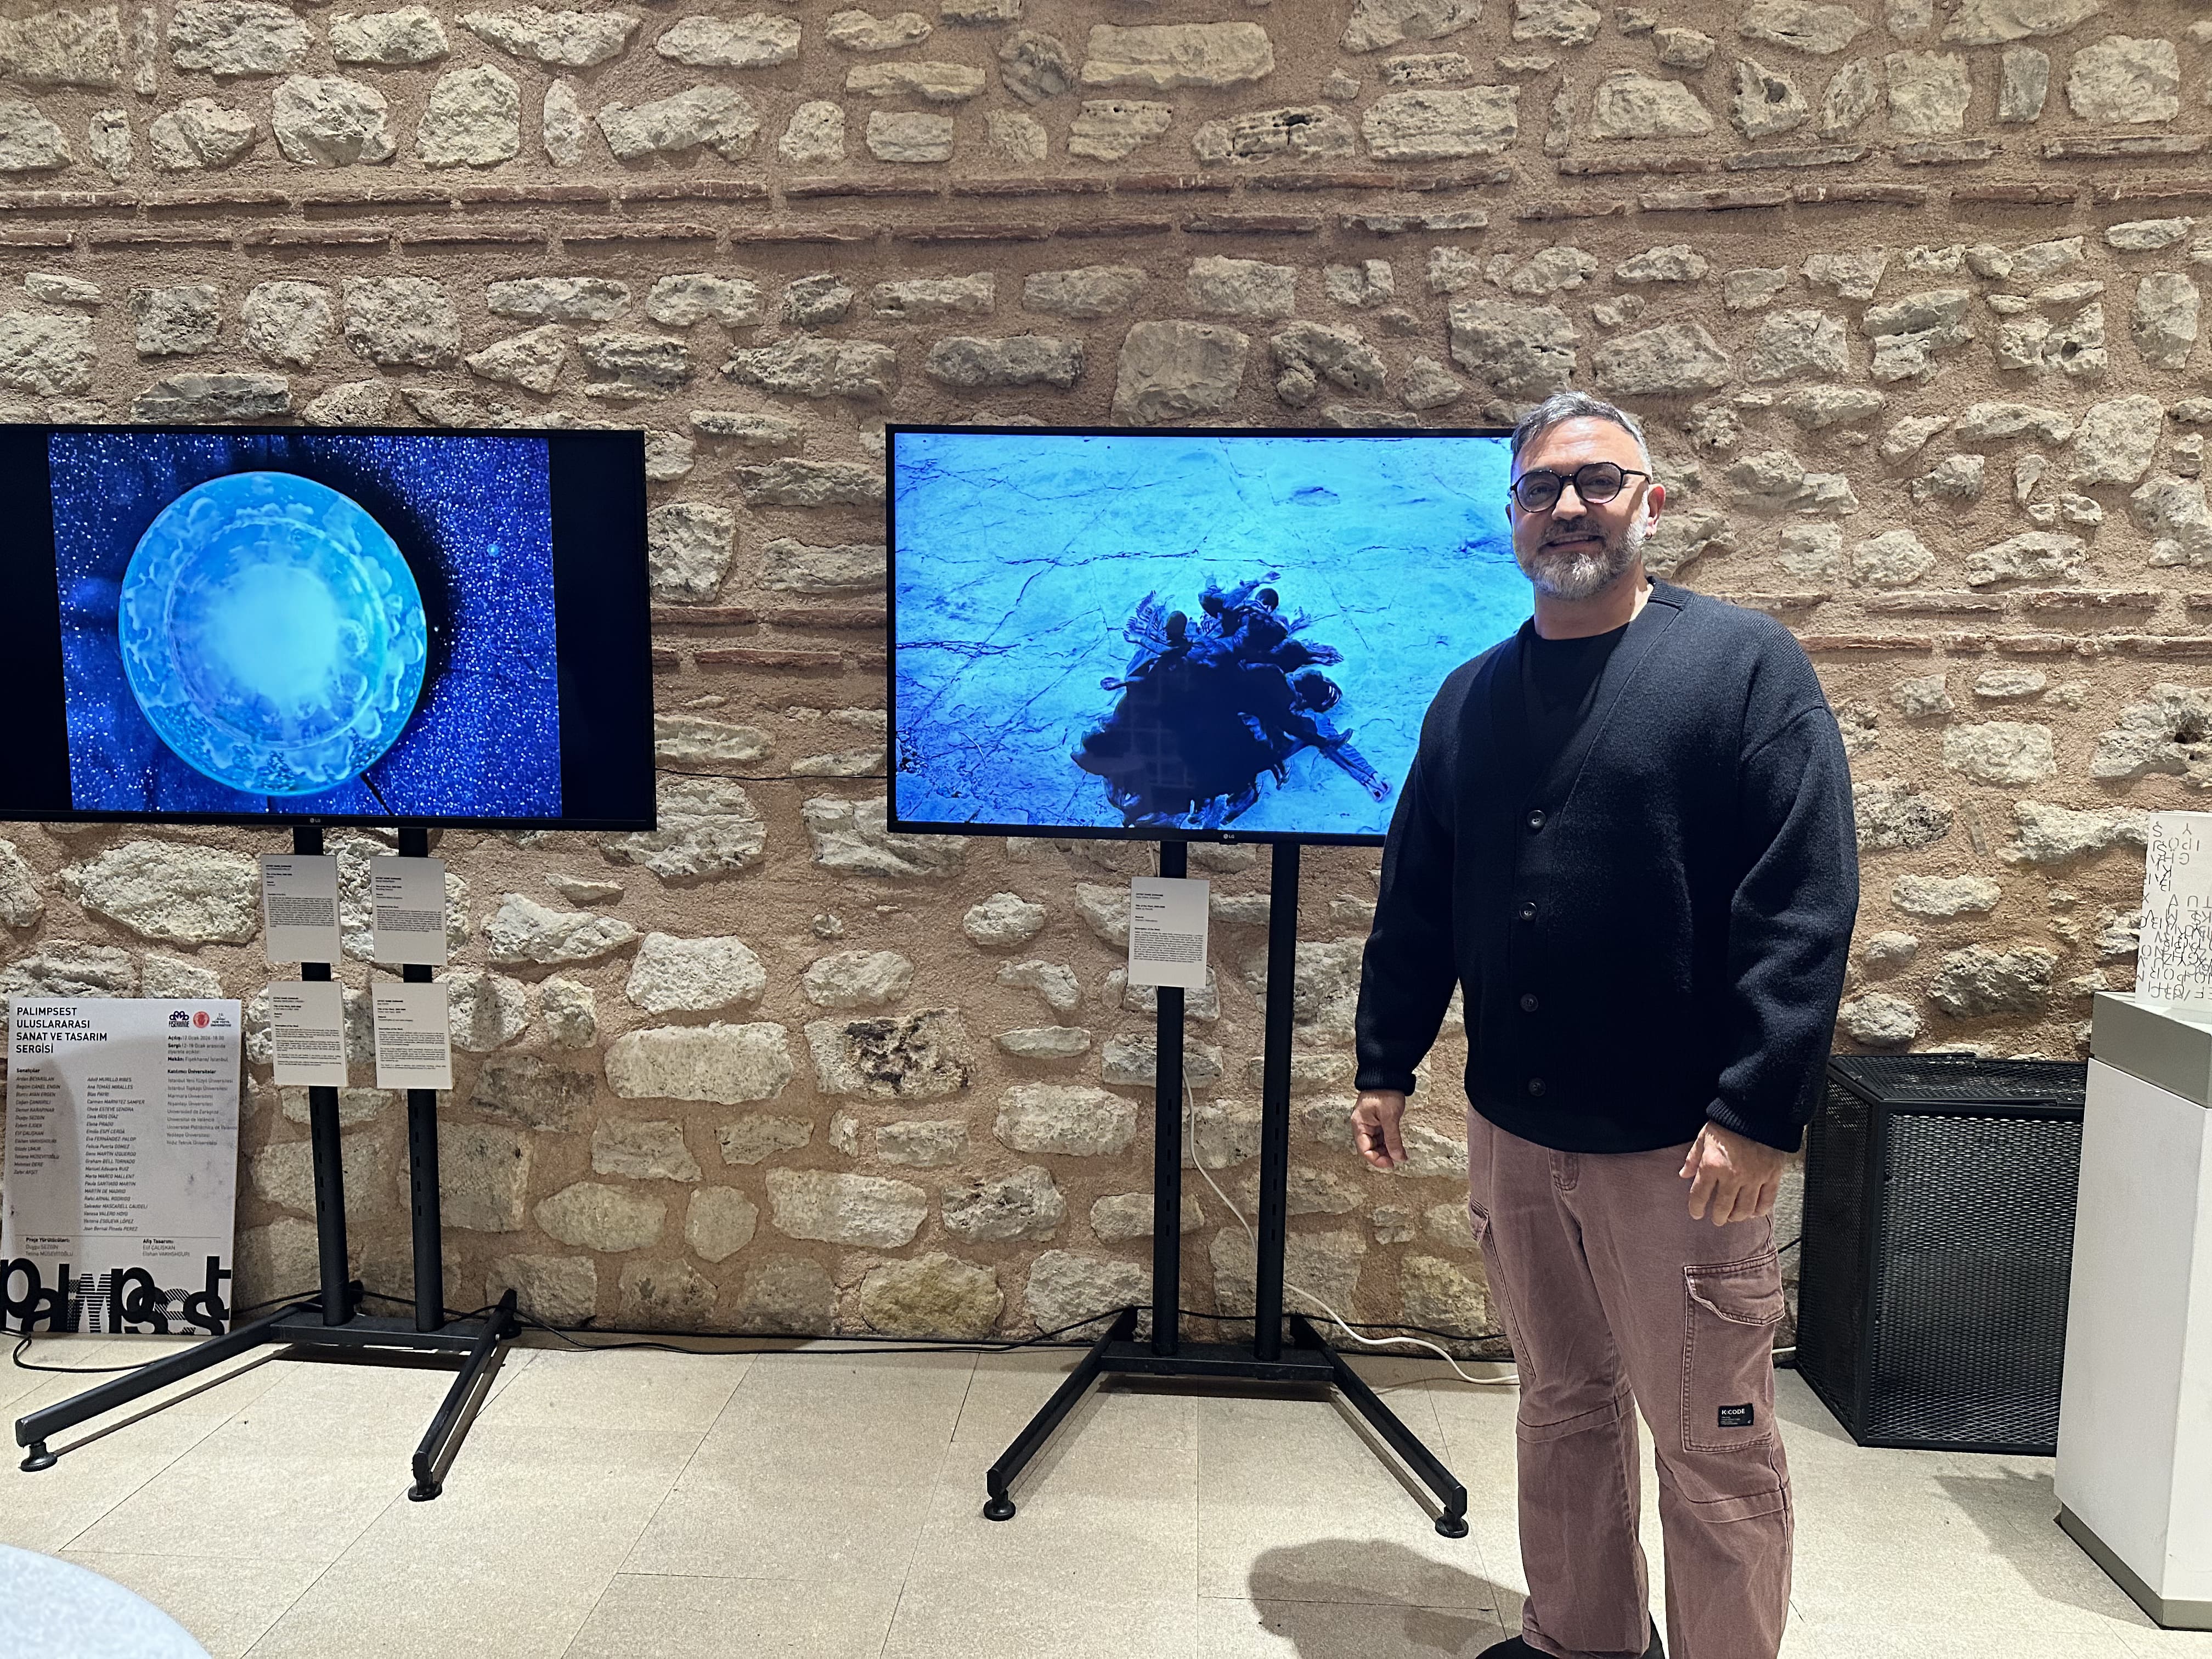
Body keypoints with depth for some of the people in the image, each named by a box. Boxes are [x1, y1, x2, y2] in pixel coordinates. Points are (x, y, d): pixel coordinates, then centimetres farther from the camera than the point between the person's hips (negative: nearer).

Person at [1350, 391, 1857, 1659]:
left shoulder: (1747, 664, -7)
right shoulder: (1473, 697, 9)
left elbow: (1805, 907, -14)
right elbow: (1415, 902, 12)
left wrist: (1757, 1113, -19)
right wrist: (1387, 1064, 9)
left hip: (1677, 1140, -5)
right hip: (1513, 1127, 5)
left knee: (1714, 1444, 8)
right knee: (1563, 1406, 19)